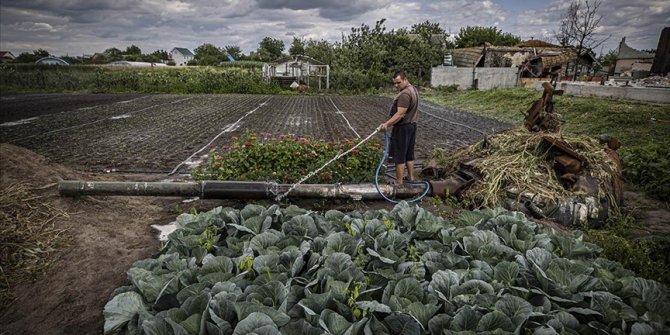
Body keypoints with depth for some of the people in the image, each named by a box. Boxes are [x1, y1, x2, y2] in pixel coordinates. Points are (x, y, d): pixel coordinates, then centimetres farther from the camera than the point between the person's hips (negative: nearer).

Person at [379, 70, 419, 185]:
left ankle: (399, 182, 4)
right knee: (409, 154, 17)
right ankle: (411, 177, 27)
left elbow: (400, 114, -28)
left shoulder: (405, 94, -22)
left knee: (399, 156, -2)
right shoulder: (413, 89, 11)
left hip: (403, 127, -10)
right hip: (412, 125, 10)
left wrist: (387, 124, -29)